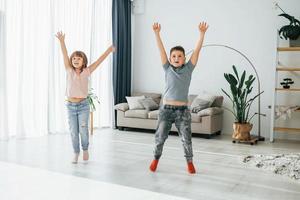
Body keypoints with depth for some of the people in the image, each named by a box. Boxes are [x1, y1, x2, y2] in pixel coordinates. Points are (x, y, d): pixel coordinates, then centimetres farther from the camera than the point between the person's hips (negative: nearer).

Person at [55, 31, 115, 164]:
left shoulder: (86, 72, -1)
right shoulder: (69, 71, 0)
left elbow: (99, 60, -6)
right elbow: (65, 55, -11)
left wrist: (109, 50, -11)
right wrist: (62, 41, -24)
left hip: (83, 105, -1)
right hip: (70, 106, 2)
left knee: (83, 130, -8)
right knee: (73, 132, 6)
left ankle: (85, 149, 20)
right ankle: (76, 153, 25)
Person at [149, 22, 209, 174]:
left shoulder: (188, 69, 3)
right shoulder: (167, 69, 3)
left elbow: (197, 50, -6)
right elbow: (161, 49, -5)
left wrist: (202, 33, -14)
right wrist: (157, 33, -14)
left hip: (182, 110, 0)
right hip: (166, 108, 1)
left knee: (186, 138, 4)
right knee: (160, 137, 7)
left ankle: (189, 162, 24)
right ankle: (156, 159, 29)